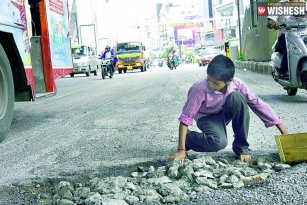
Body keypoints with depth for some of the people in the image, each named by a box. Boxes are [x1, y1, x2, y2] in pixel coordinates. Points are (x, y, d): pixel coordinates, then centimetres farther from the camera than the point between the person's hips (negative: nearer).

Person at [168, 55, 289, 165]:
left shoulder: (236, 84, -24)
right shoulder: (200, 89, -33)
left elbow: (257, 103, -18)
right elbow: (185, 118, -29)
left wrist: (283, 130, -18)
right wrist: (181, 150, -33)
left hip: (224, 113, 4)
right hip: (207, 117, -3)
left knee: (237, 97, -29)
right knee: (219, 142, -34)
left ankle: (241, 146, -13)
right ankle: (187, 139, -1)